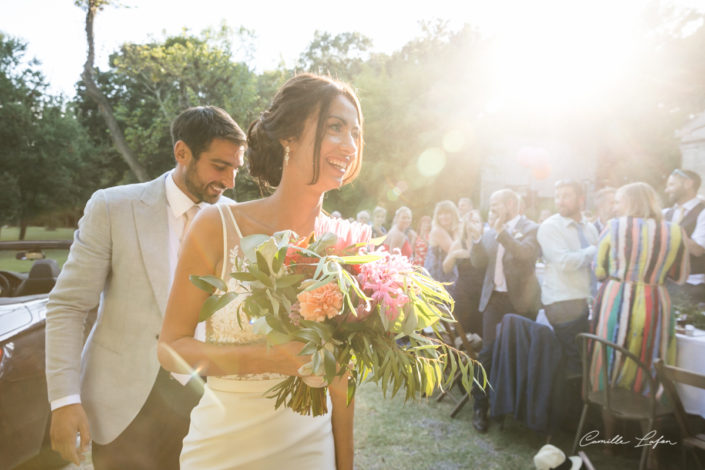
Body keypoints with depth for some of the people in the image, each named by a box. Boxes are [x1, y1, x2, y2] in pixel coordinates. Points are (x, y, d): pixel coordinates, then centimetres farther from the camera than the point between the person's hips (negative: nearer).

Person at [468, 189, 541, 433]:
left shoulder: (531, 228, -2)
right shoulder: (491, 232, 12)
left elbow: (526, 254, -21)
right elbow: (479, 263, 7)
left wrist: (501, 232, -23)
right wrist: (477, 239, -8)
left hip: (520, 301, -3)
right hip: (494, 298, 3)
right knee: (488, 352, -1)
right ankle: (480, 406, 6)